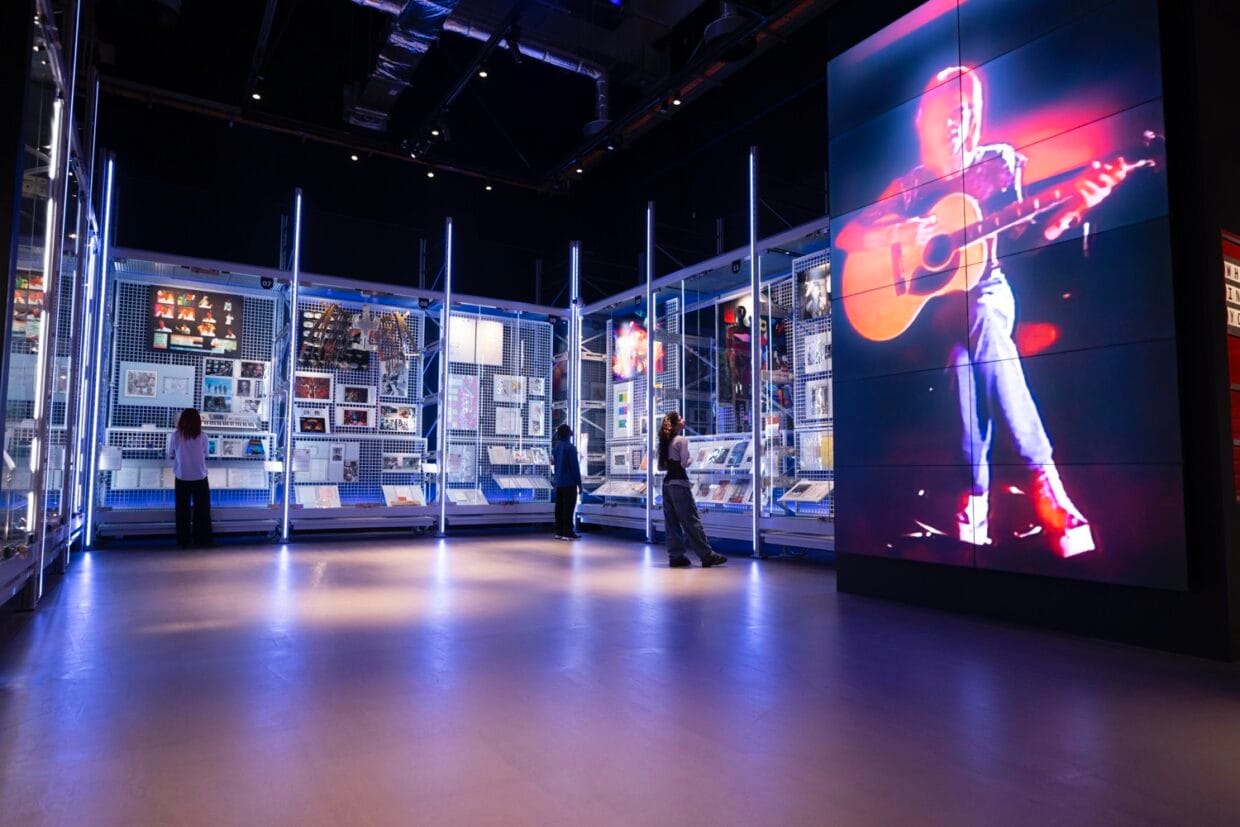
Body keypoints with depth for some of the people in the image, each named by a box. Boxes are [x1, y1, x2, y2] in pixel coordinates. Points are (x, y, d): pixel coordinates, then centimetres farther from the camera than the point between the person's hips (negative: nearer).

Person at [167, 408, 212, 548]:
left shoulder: (175, 436, -8)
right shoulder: (202, 436, -10)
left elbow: (170, 456, 4)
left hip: (182, 479, 1)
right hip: (200, 478, 0)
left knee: (183, 510, 12)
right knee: (202, 510, 12)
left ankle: (184, 541, 19)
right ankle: (202, 540, 17)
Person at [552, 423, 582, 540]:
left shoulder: (556, 447, 11)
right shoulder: (570, 448, -14)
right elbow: (575, 466, -15)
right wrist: (579, 483, -10)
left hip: (558, 482, 8)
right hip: (569, 483, -8)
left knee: (559, 507, 10)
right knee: (568, 507, -5)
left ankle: (559, 531, 12)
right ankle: (567, 532, -4)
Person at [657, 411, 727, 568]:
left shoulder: (665, 442, 13)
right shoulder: (682, 440, -9)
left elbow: (661, 467, 14)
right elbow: (685, 464, -15)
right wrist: (691, 459, 4)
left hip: (667, 483, 8)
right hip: (680, 483, -8)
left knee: (672, 522, 8)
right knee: (692, 520, -5)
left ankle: (676, 556, 10)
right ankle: (707, 555, 0)